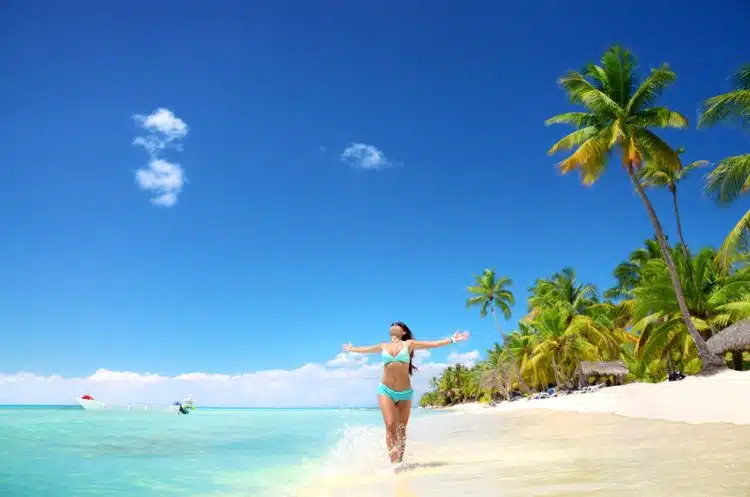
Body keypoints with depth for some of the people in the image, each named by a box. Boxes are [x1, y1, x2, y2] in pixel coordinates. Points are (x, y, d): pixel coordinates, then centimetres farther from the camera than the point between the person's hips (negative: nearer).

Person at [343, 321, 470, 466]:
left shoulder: (409, 344, 7)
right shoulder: (384, 346, 12)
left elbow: (433, 344, 9)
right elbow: (364, 349, 30)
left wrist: (452, 339, 5)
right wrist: (351, 348, 43)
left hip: (405, 393, 0)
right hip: (386, 391, 0)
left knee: (402, 429, 5)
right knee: (390, 426, -13)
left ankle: (399, 461, 15)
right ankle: (394, 461, -12)